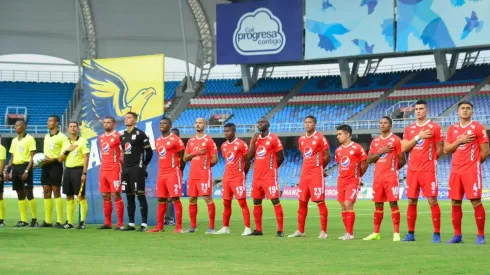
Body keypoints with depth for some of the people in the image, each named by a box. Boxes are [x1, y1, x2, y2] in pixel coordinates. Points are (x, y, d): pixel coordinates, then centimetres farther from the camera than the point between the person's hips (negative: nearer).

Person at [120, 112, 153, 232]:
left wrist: (143, 165, 5)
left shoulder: (140, 134, -8)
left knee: (140, 196, -7)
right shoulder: (123, 136, 13)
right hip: (126, 169, 7)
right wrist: (125, 164, 14)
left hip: (137, 169, -7)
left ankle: (144, 224, -7)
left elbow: (149, 152, -4)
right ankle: (131, 224, 15)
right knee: (129, 197, 10)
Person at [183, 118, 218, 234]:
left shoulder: (209, 140, -4)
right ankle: (193, 226, 18)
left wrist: (205, 166, 4)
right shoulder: (191, 141, 14)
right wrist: (196, 153, -5)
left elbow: (214, 159, -5)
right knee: (192, 199, 9)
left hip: (204, 175, -6)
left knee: (208, 199, -8)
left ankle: (211, 227, -6)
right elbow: (185, 158, 10)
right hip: (192, 175, 7)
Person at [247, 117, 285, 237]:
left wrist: (271, 168, 6)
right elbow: (249, 157, 5)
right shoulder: (255, 138, 11)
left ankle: (280, 230, -9)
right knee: (256, 202, 10)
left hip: (270, 175, -7)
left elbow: (281, 157, -3)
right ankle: (258, 229, 17)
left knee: (275, 201, -9)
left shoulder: (274, 139, -7)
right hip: (257, 175, 7)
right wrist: (254, 142, -3)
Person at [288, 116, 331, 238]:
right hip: (304, 174, 7)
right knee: (302, 202, 8)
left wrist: (318, 168, 6)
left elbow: (327, 156, -4)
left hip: (316, 175, -7)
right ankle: (300, 231, 14)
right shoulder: (301, 139, 11)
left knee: (320, 202, -5)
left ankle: (323, 231, -3)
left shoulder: (320, 138, -8)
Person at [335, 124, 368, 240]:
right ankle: (348, 232, 12)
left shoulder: (357, 148, -8)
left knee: (348, 205, -13)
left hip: (353, 182, -6)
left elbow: (365, 163, -1)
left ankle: (350, 233, -8)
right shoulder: (338, 150, 10)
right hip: (341, 182, 6)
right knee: (343, 207, 5)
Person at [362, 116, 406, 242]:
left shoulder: (396, 140, -3)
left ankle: (396, 233, -8)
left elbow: (402, 160, -1)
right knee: (378, 204, 8)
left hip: (391, 177, -5)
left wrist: (392, 168, 5)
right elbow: (369, 160, 8)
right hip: (378, 177, 5)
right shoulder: (375, 141, 13)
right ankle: (376, 233, 13)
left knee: (393, 203, -8)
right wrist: (380, 152, -6)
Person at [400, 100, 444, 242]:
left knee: (432, 200, -7)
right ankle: (410, 233, 13)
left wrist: (429, 159, 2)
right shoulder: (409, 129, 12)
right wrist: (418, 137, -7)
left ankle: (437, 234, -4)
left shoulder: (435, 127, -2)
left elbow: (440, 150, 0)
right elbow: (404, 148, 1)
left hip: (428, 170, -5)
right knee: (411, 201, 7)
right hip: (412, 169, 5)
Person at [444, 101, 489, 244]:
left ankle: (480, 235, -1)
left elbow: (485, 151, -3)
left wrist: (474, 162, 5)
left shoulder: (478, 127, -3)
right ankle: (457, 235, 13)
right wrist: (459, 141, -6)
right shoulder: (452, 129, 12)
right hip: (455, 171, 5)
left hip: (472, 171, -5)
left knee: (476, 202, -7)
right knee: (455, 203, 5)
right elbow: (446, 149, 8)